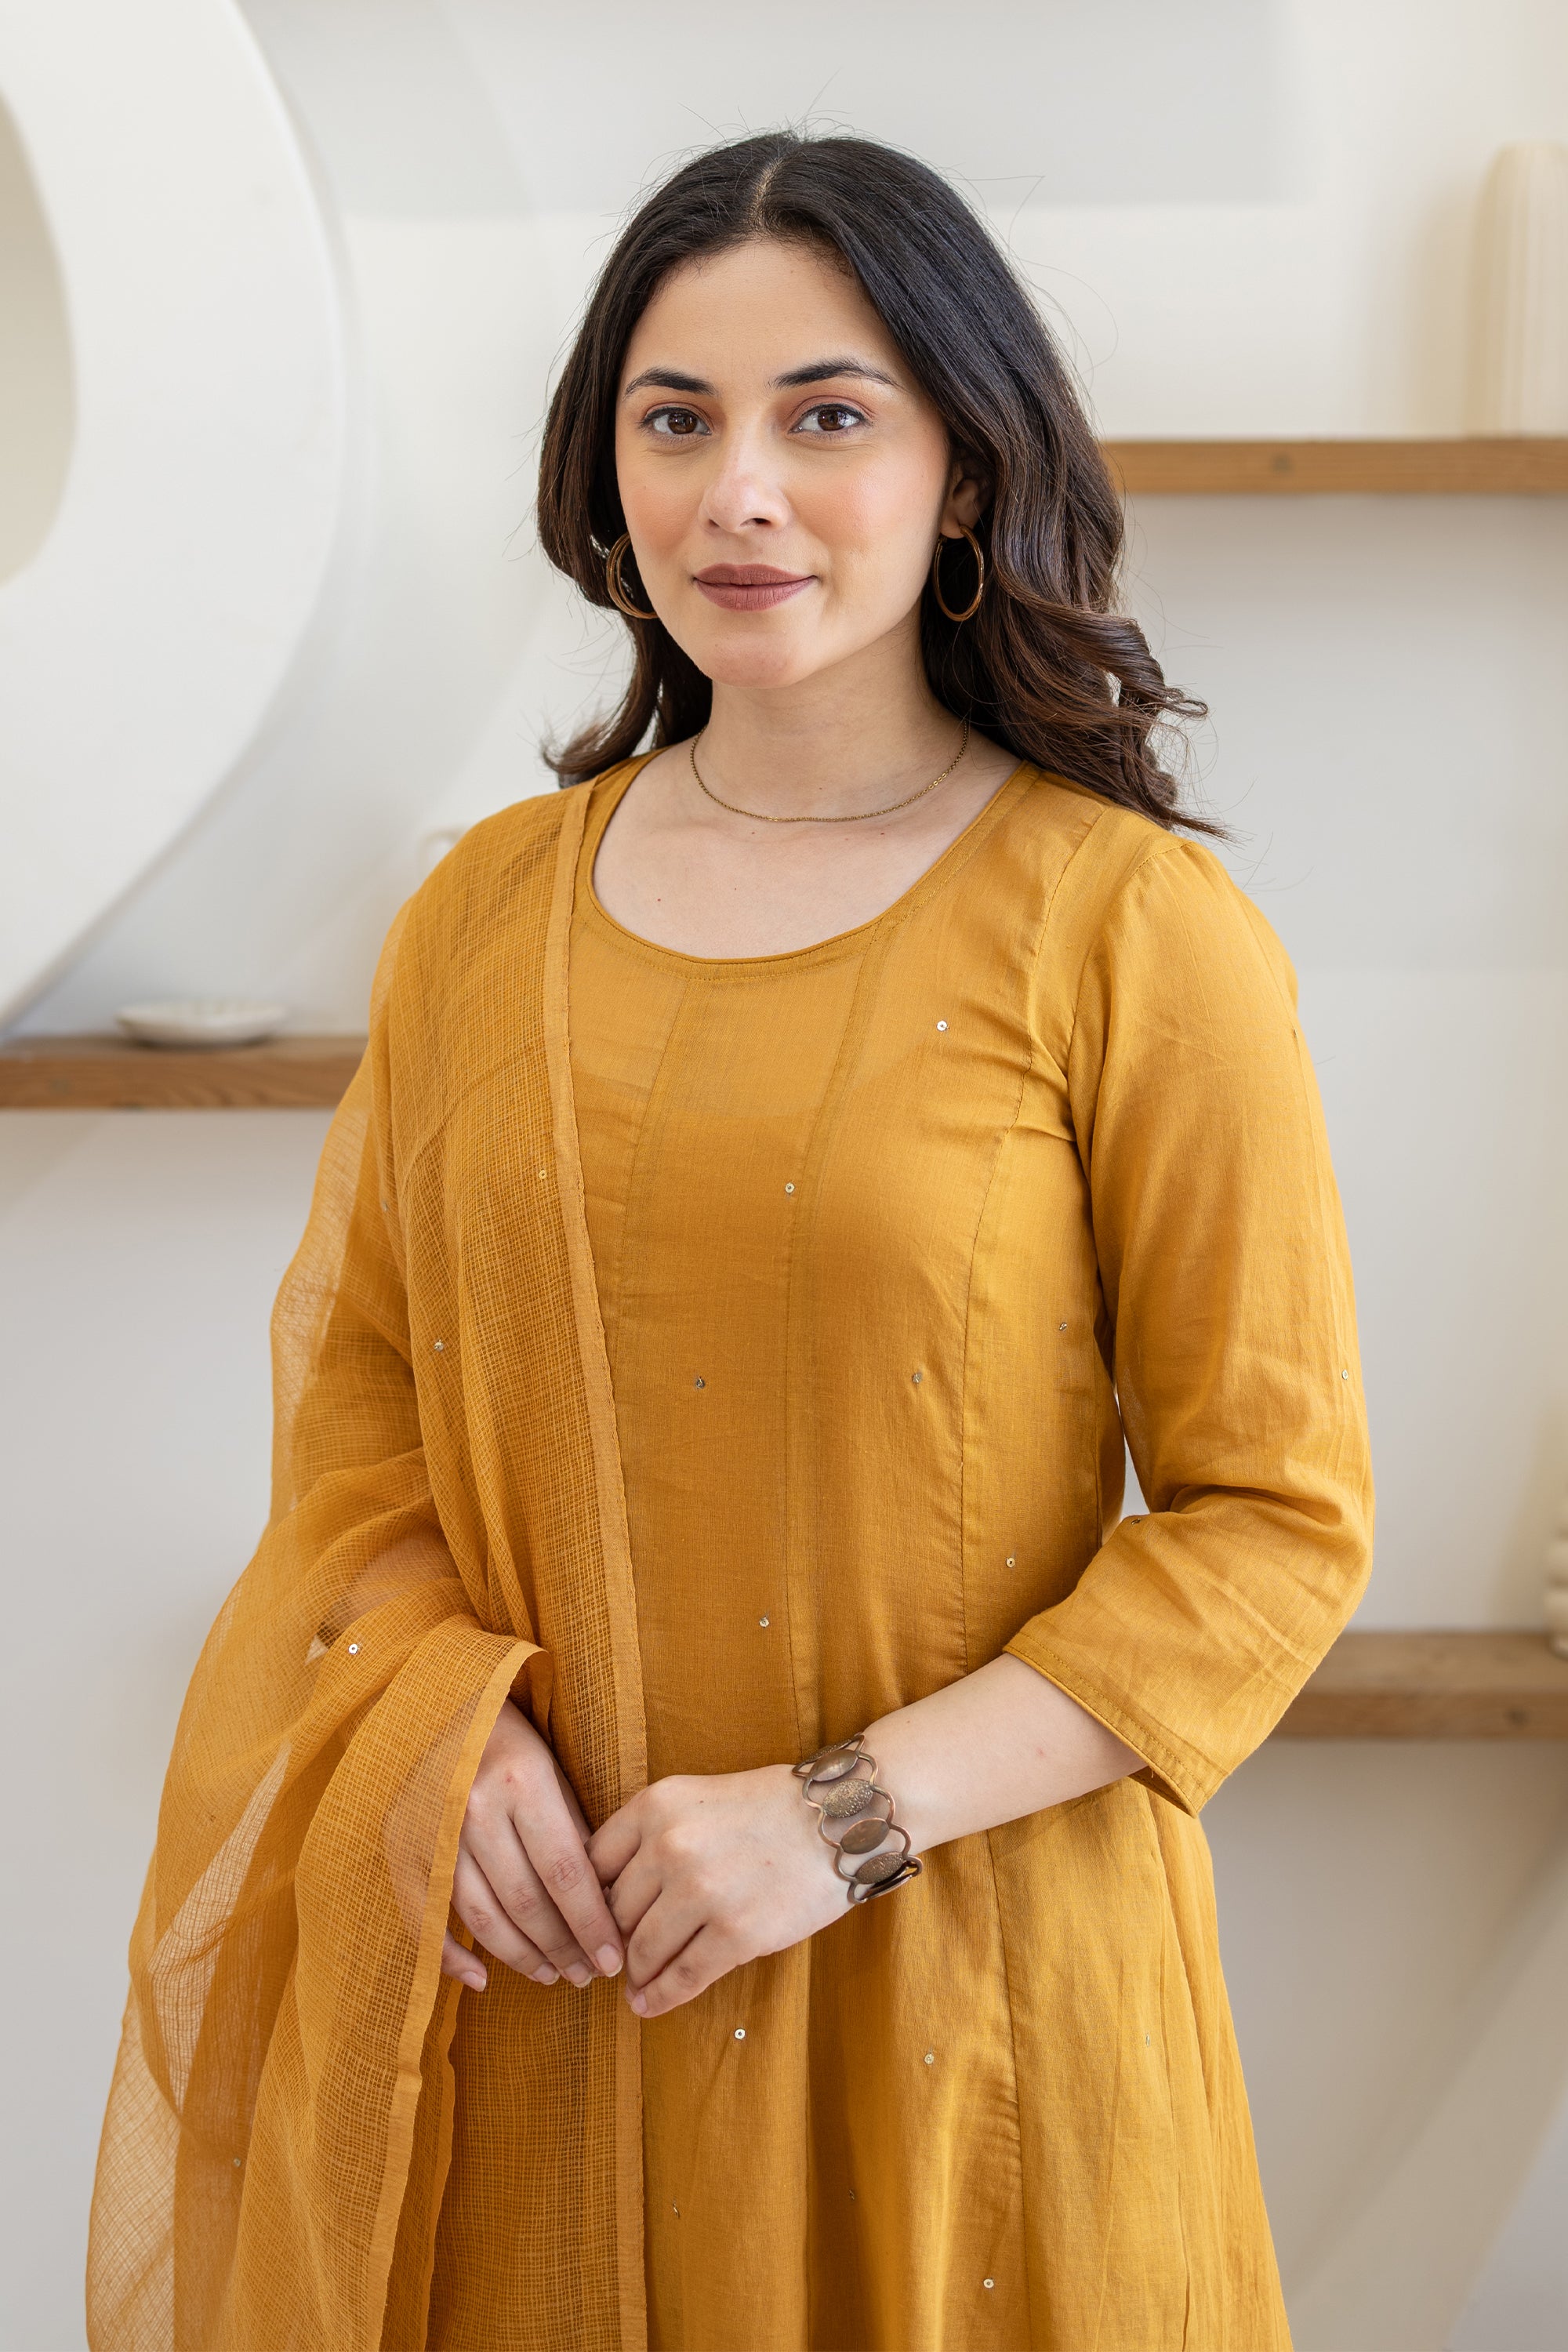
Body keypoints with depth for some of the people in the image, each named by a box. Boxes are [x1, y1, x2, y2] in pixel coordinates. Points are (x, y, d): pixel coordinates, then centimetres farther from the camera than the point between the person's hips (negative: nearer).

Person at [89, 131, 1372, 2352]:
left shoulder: (1133, 930, -10)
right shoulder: (482, 915, 2)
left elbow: (1278, 1518, -9)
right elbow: (358, 1385, 10)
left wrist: (852, 1814, -15)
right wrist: (449, 1726, -7)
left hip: (959, 1969, -3)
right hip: (542, 1966, 3)